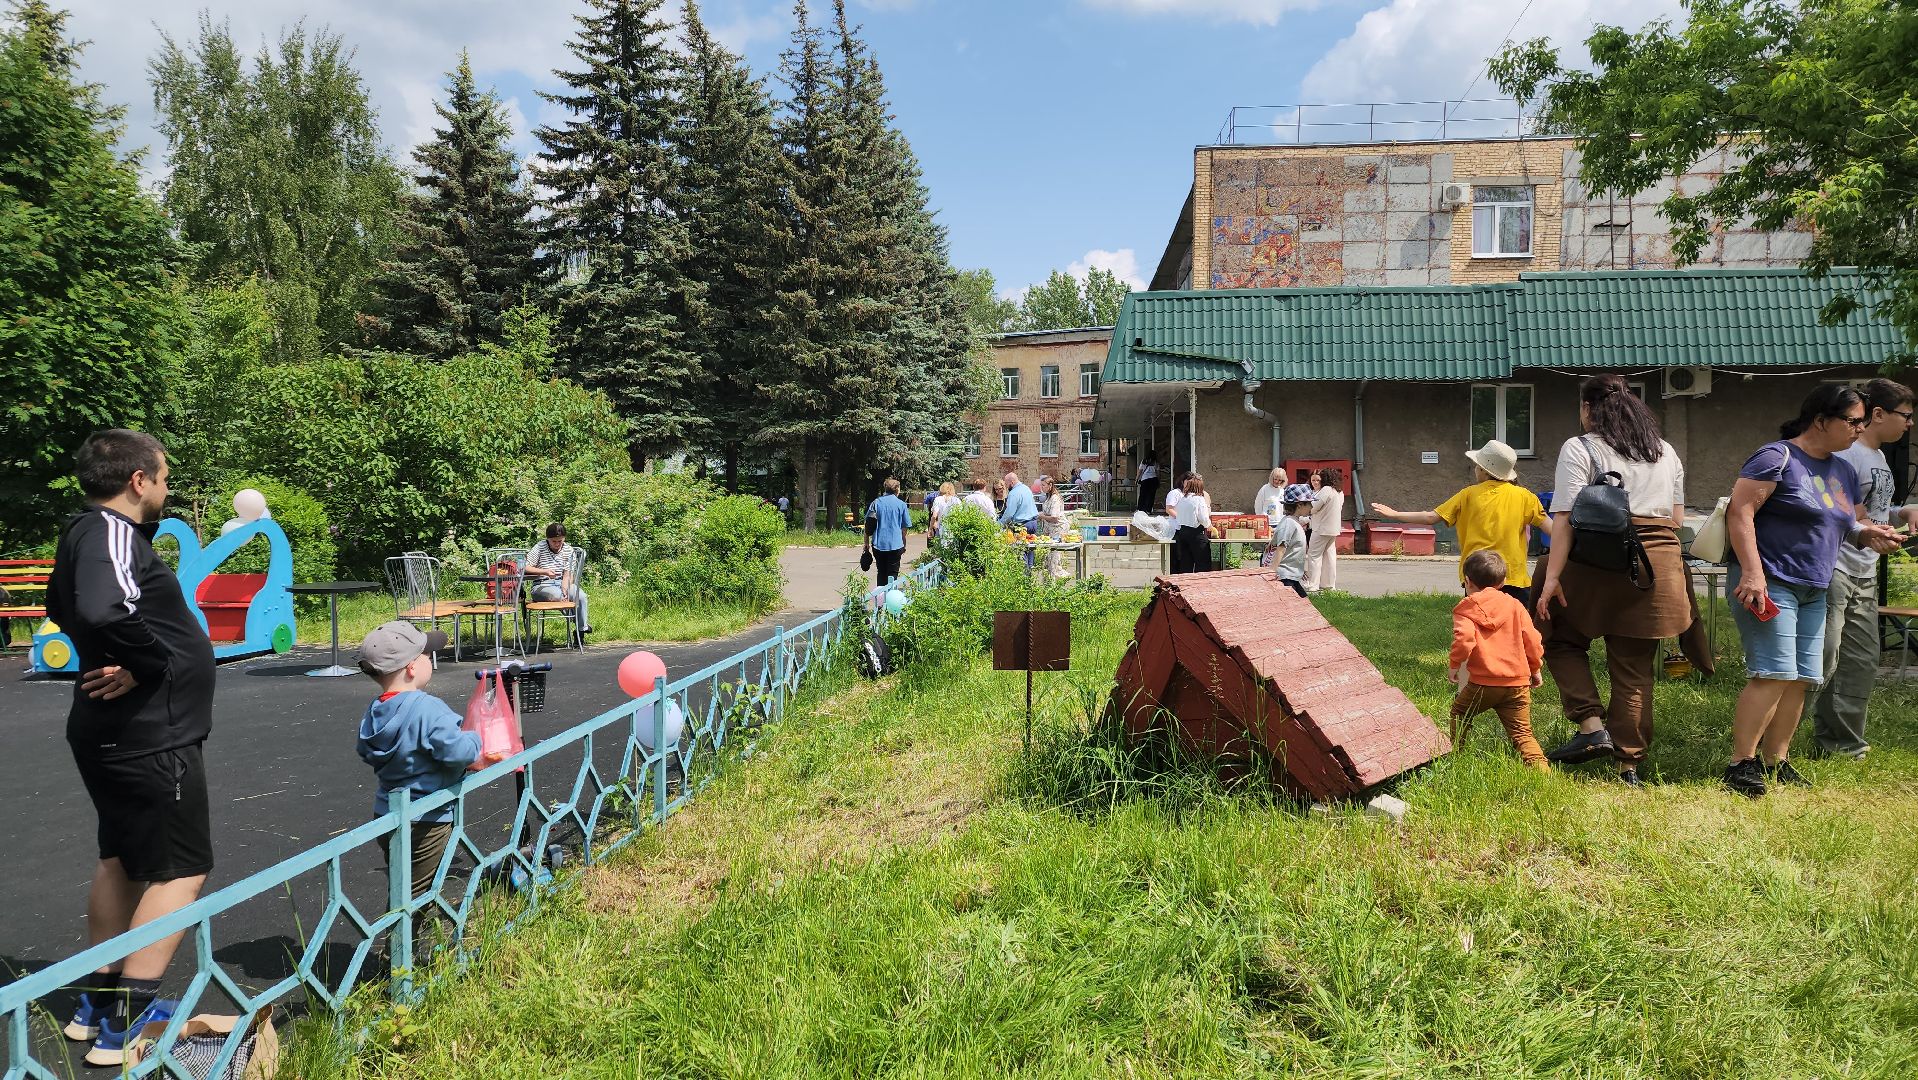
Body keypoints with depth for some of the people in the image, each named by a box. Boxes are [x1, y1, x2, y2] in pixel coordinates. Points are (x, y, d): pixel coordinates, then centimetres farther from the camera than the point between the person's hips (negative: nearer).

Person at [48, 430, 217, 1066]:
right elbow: (105, 610, -40)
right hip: (150, 736, -10)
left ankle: (98, 1004, 32)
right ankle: (126, 1024, 2)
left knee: (122, 859, 21)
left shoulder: (85, 533, 11)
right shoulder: (110, 532, -20)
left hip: (112, 731, 10)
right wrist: (150, 665, -24)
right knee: (182, 869, 0)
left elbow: (64, 606, 28)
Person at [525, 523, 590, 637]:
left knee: (581, 596, -28)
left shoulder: (569, 551, 5)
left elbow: (568, 576, -3)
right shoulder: (539, 548, -1)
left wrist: (565, 590, -22)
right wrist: (545, 571, -24)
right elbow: (526, 568, -9)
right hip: (542, 586, -3)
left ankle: (582, 628, -8)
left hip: (563, 584, 3)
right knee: (557, 595, -36)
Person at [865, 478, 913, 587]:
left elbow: (868, 525, 2)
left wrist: (867, 543, 9)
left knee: (881, 573, 13)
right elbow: (904, 528, 2)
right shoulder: (901, 504, 0)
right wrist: (904, 545, 13)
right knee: (892, 574, 4)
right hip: (895, 544, -2)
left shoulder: (876, 502, 3)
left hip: (878, 544, 2)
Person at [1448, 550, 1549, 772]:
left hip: (1482, 683, -3)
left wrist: (1454, 664, -4)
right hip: (1518, 683, 3)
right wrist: (1535, 669, 23)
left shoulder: (1465, 609, 0)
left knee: (1459, 713, 22)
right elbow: (1532, 639, 10)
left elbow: (1464, 638, -18)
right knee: (1521, 733, 4)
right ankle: (1541, 767, -15)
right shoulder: (1515, 605, 11)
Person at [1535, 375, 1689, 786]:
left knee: (1561, 637, 15)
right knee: (1635, 669, 10)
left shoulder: (1580, 449, -3)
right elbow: (1677, 518, 17)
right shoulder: (1666, 452, 18)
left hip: (1598, 565, -5)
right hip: (1660, 564, 5)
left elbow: (1565, 518, -12)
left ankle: (1592, 726, -1)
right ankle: (1629, 765, 14)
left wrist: (1552, 577, -15)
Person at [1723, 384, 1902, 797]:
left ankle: (1776, 762, 14)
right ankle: (1740, 764, -10)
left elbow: (1845, 523, 29)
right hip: (1769, 585, -9)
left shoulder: (1844, 471, 17)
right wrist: (1752, 572, -25)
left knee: (1801, 680, 6)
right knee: (1773, 675, -15)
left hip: (1813, 592, 9)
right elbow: (1740, 512, -17)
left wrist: (1867, 534, 5)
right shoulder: (1777, 458, -10)